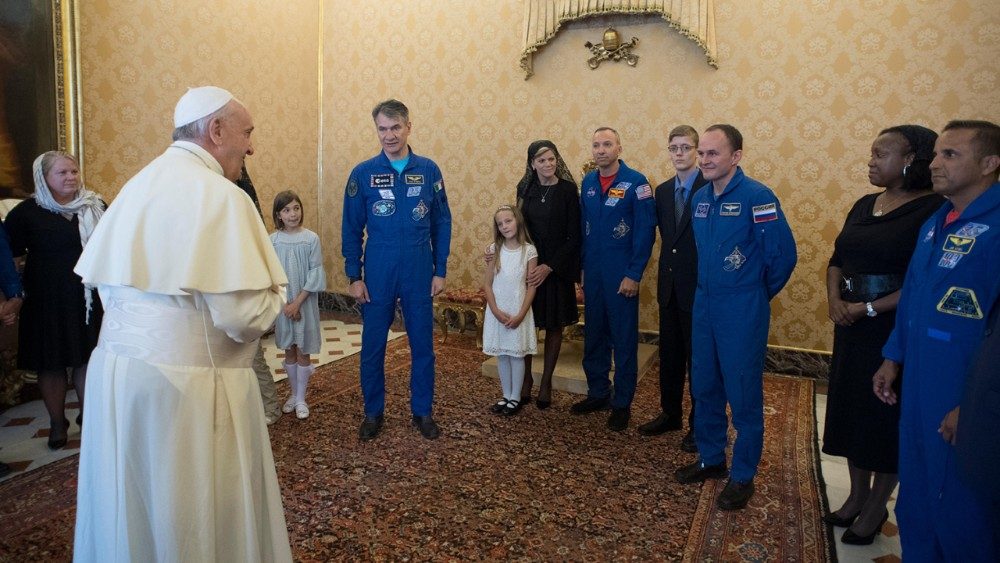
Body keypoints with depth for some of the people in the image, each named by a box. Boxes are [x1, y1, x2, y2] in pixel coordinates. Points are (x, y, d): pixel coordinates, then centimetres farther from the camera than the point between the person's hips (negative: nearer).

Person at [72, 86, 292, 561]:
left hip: (114, 367, 8)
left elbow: (105, 286, 10)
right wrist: (273, 295, -2)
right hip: (187, 384, -8)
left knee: (130, 507, 23)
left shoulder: (137, 186, 8)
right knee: (197, 521, 10)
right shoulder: (220, 197, -16)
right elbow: (246, 317, -21)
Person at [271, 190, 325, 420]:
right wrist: (284, 304, -10)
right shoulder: (272, 240, -3)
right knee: (289, 350, 12)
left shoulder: (311, 239, -8)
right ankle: (294, 394, 28)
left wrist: (297, 302, -13)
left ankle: (301, 398, 18)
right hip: (282, 304, 2)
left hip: (305, 303, -2)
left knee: (303, 351, 5)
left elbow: (315, 274, -9)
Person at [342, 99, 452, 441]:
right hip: (377, 275, 0)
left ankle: (423, 411, 26)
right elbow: (351, 230, 1)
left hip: (420, 275, 1)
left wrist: (440, 271, 1)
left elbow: (441, 224, 4)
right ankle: (373, 412, 27)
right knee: (372, 348, 9)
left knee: (423, 345, 9)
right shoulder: (363, 173, -1)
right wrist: (354, 277, -3)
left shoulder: (429, 170, 1)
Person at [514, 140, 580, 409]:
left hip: (557, 267, -2)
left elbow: (574, 236, -8)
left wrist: (549, 266, -15)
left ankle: (546, 382, 21)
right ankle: (525, 380, 19)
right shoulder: (525, 188, 4)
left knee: (554, 326, 7)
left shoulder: (568, 190, -6)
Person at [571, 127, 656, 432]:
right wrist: (581, 269, 9)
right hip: (592, 274, 5)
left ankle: (622, 403, 17)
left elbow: (645, 232, -11)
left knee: (623, 338, 4)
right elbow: (583, 227, 11)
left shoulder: (636, 183, -9)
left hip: (621, 276, -5)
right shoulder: (588, 182, 7)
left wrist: (634, 274, -14)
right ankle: (598, 393, 29)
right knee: (593, 335, 13)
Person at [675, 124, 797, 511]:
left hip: (742, 312, -7)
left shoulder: (757, 196, -15)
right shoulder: (700, 199, 7)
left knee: (743, 394, 4)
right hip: (704, 306, 7)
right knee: (705, 387, 15)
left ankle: (743, 476, 20)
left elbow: (783, 254, -13)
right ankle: (711, 459, 32)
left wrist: (759, 293, 0)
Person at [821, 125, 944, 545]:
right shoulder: (864, 205, 8)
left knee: (888, 416, 8)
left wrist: (869, 309, -18)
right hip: (851, 327, 7)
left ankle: (875, 509, 26)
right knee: (850, 409, 14)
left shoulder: (934, 210, -14)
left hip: (896, 330, -7)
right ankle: (856, 497, 32)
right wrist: (834, 298, -5)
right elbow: (837, 260, 12)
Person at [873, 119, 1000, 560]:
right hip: (917, 391, 7)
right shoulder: (935, 223, 9)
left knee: (959, 512, 10)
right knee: (914, 500, 20)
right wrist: (892, 359, 15)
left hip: (964, 401, -7)